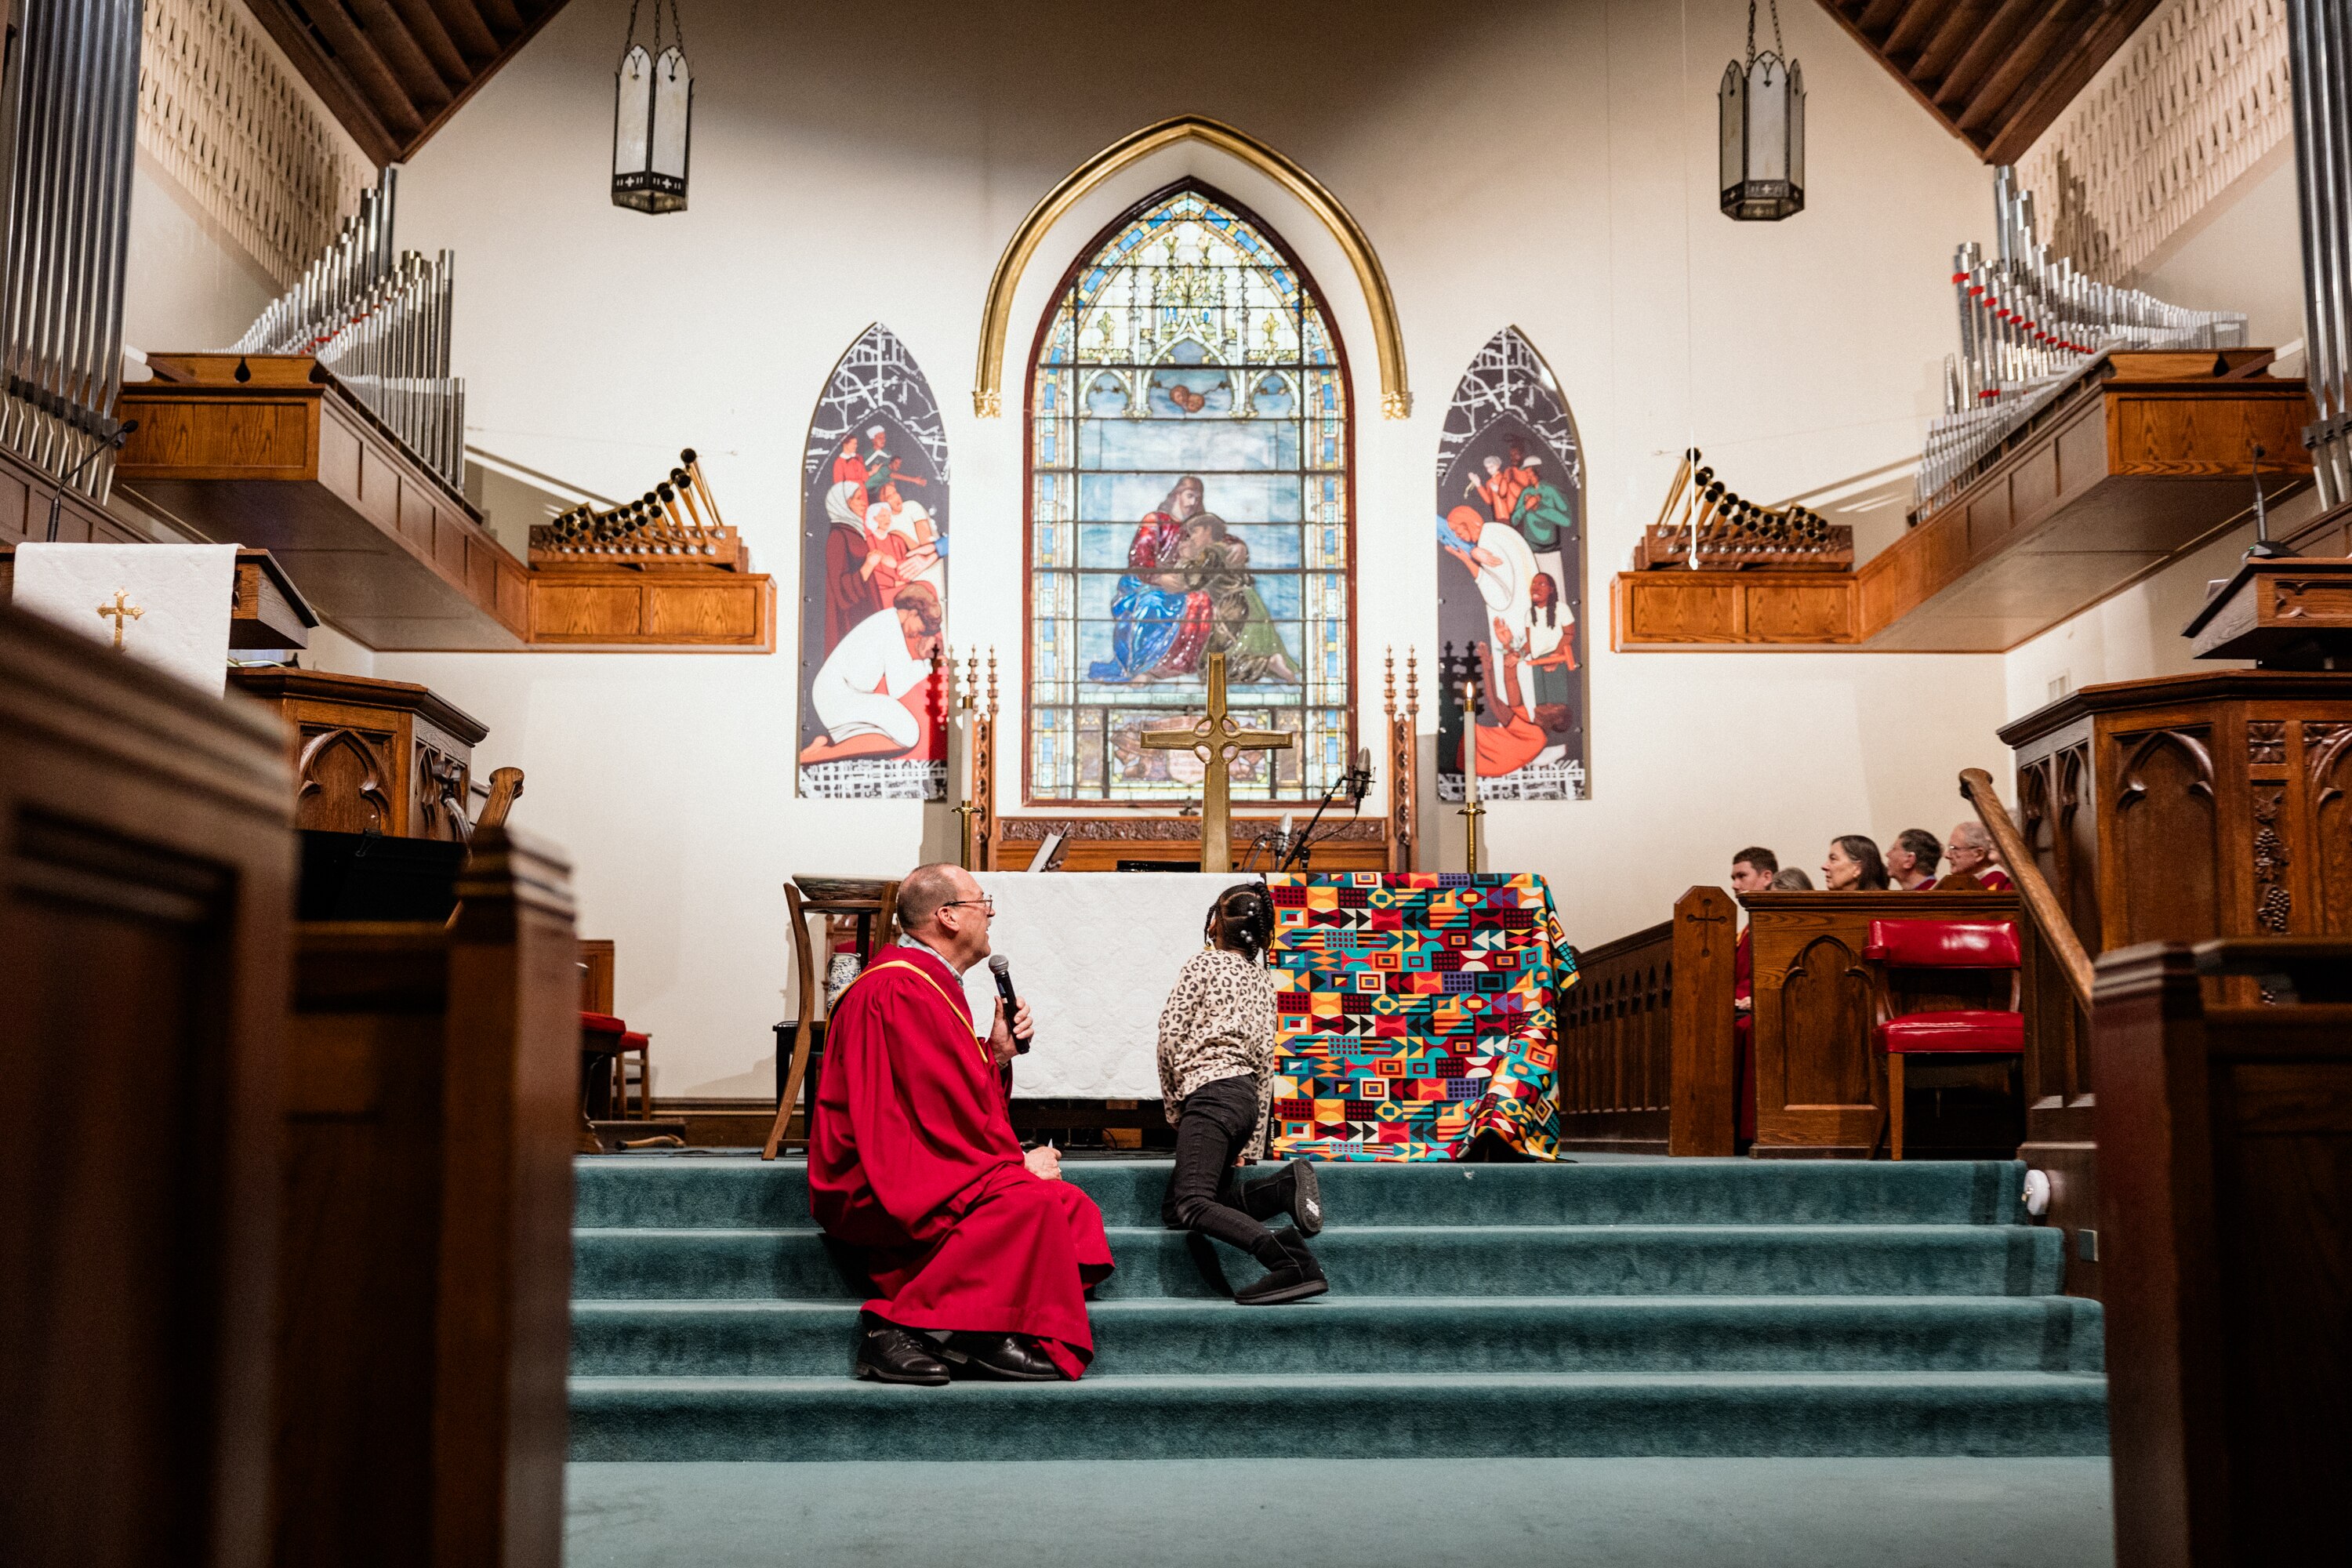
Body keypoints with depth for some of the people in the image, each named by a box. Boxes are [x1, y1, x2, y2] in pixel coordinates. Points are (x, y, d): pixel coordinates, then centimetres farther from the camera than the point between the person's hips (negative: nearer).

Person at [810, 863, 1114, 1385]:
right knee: (1031, 1201, -28)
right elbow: (938, 1104, -20)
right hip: (880, 1185, -11)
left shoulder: (933, 985, 19)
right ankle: (901, 1326, -23)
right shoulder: (900, 989, -15)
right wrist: (1016, 1160, -11)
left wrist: (996, 1051, 4)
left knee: (1072, 1206, -4)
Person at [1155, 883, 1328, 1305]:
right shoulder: (1262, 981, 20)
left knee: (1193, 1205, -20)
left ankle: (1292, 1263, -38)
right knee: (1174, 1210, 8)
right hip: (1247, 1096, 8)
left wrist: (1172, 1101, 7)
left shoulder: (1204, 963, 1)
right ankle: (1285, 1187, -7)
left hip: (1210, 1092, -8)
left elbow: (1171, 1032, -5)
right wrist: (1250, 1145, 19)